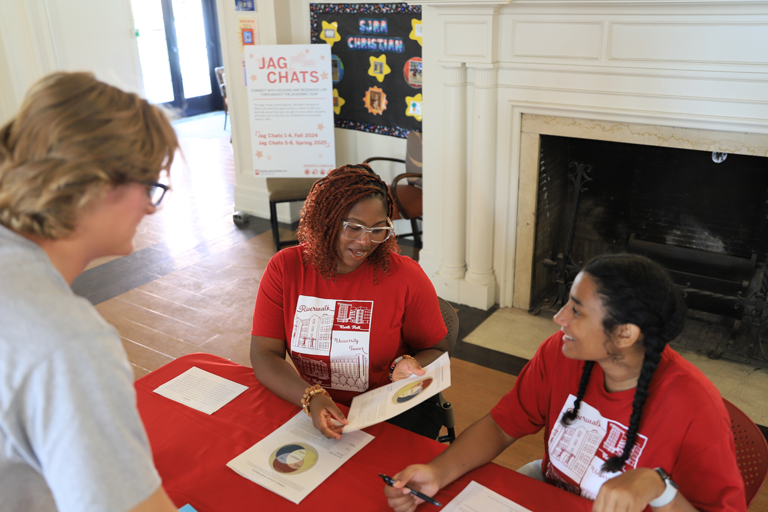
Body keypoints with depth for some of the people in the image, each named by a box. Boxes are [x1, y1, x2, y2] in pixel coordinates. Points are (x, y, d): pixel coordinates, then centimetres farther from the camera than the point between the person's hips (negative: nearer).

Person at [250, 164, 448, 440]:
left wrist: (407, 366, -19)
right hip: (313, 412, 2)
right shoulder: (285, 268, -4)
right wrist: (312, 397, -25)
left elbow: (435, 350, 5)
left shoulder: (406, 277, -8)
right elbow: (264, 355, -8)